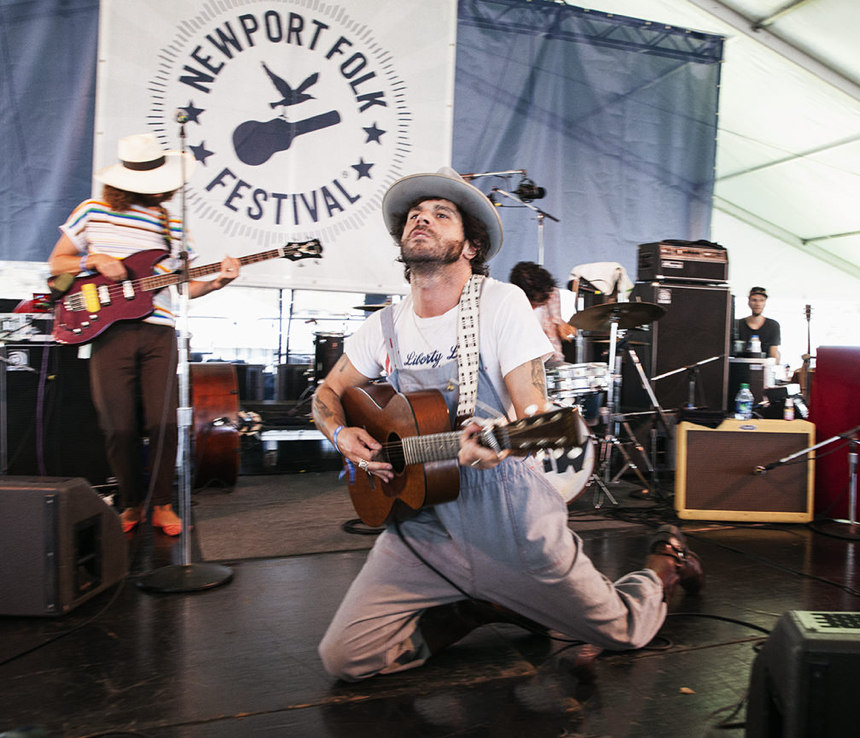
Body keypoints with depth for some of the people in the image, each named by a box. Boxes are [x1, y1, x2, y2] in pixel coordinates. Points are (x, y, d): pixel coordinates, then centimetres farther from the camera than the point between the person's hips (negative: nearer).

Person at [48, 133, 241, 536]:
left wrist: (217, 281, -3)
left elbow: (182, 286, 15)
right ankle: (131, 505, 19)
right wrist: (93, 261, -5)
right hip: (111, 330, -1)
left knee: (164, 422, -6)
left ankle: (162, 505, 12)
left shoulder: (173, 226, 14)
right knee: (120, 427, -1)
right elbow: (56, 263, 13)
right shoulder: (93, 212, 7)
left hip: (159, 331, 2)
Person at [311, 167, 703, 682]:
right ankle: (479, 609, 17)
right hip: (423, 527, 4)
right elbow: (328, 394, 15)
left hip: (512, 523, -3)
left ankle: (662, 567, 44)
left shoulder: (501, 302, -12)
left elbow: (533, 414, -15)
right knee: (344, 658, -5)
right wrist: (344, 436, -7)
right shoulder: (385, 327, 1)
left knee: (623, 630, 8)